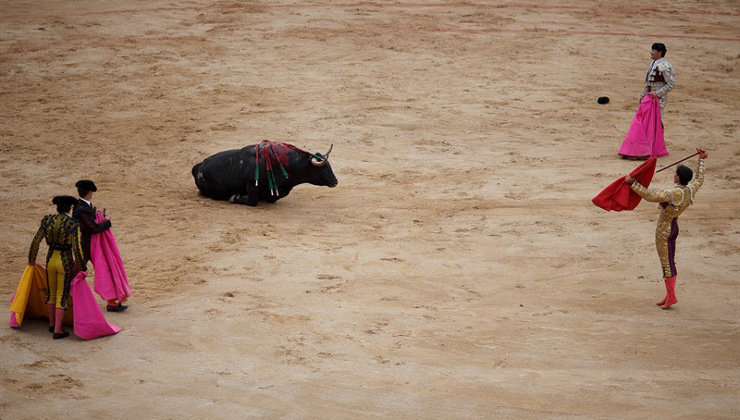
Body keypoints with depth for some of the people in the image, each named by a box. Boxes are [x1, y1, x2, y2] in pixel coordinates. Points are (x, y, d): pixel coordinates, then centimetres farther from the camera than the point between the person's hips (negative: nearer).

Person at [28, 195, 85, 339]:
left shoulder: (47, 221, -6)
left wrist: (31, 260, 15)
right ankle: (58, 330, 8)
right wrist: (82, 267, -7)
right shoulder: (73, 224, -18)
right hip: (65, 262, -4)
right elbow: (77, 248, -19)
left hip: (51, 259, 4)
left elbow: (35, 242, 0)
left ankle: (52, 324, 36)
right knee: (62, 296, 6)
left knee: (51, 293, 22)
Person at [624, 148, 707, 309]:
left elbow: (649, 195, -31)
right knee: (669, 262, 15)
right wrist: (701, 160, 29)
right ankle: (669, 295, 21)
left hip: (664, 232, -9)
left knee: (667, 264, -1)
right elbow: (699, 180, 19)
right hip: (673, 227, 9)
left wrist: (632, 183, -26)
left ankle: (671, 296, 3)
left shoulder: (673, 194, -29)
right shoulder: (690, 190, -5)